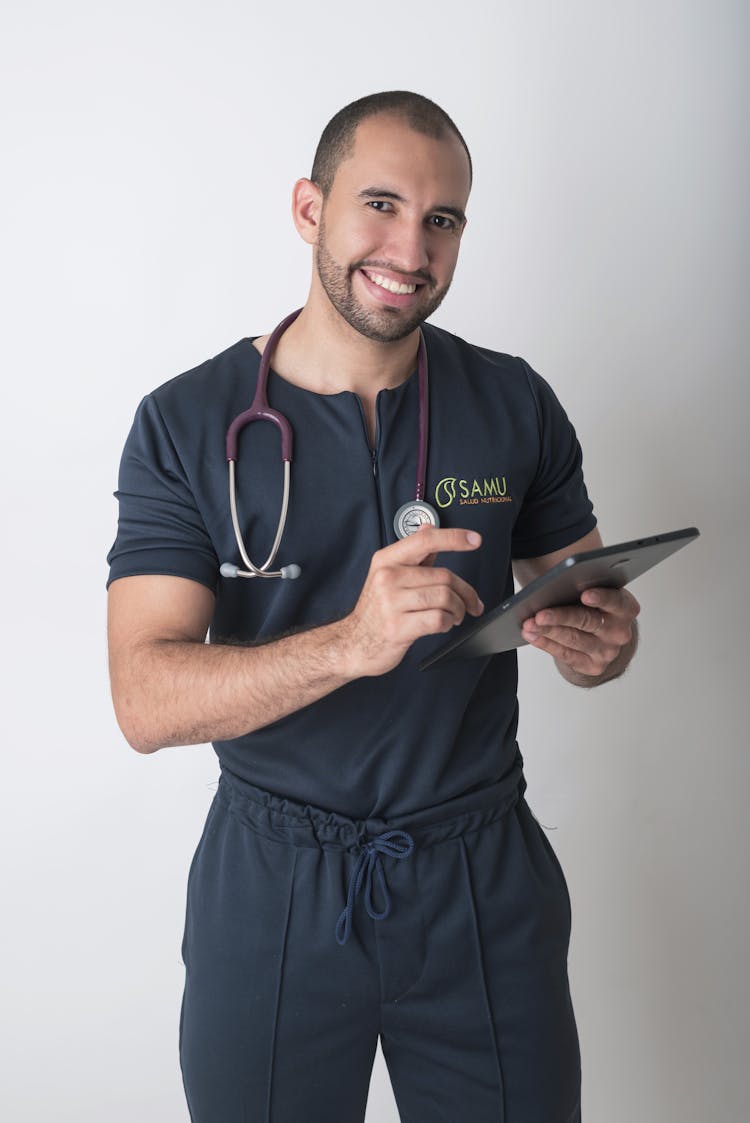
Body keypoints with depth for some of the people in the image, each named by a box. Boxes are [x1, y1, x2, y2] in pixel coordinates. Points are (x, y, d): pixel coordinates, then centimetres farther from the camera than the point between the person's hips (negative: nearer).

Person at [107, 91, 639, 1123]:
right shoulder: (187, 423, -8)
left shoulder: (516, 403, -1)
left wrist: (600, 643, -16)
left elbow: (588, 602, 8)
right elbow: (147, 701, -16)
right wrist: (353, 643, -32)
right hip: (273, 885, -1)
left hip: (484, 879, 2)